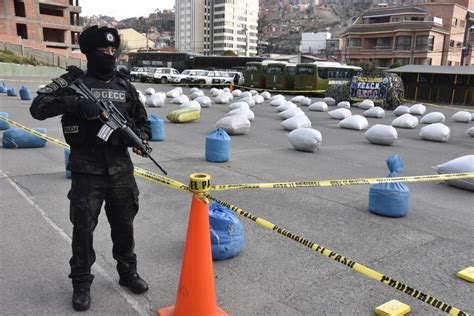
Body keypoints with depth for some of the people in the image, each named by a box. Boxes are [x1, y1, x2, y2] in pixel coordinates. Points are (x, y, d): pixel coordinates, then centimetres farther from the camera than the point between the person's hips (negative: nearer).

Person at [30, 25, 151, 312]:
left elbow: (143, 123, 13)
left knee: (124, 225, 15)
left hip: (122, 172, 3)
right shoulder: (74, 81, -4)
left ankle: (128, 272, 34)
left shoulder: (125, 86, 7)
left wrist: (138, 137, -10)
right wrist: (76, 104, -28)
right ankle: (82, 283, 25)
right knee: (83, 229, 7)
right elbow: (38, 107, -14)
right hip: (87, 173, -3)